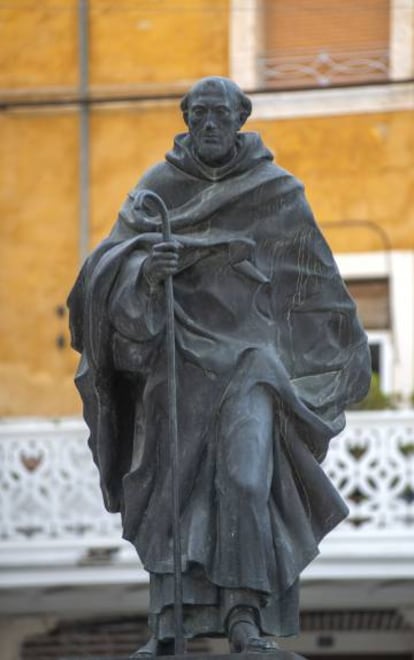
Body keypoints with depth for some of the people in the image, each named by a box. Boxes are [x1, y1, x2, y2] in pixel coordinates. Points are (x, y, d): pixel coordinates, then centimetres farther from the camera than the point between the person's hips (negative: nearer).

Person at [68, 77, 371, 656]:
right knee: (170, 485, -8)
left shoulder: (278, 193, 4)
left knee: (245, 477, -17)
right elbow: (111, 266, -4)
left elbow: (317, 282, 15)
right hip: (175, 353, 1)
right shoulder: (156, 188, 6)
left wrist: (349, 351, 24)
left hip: (246, 355, -1)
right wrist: (145, 268, -27)